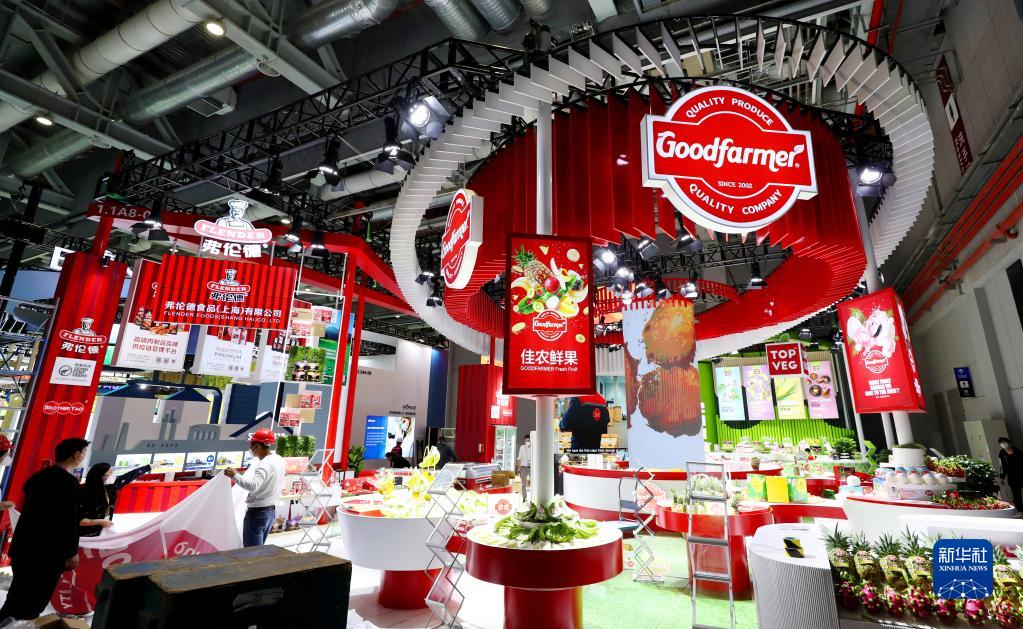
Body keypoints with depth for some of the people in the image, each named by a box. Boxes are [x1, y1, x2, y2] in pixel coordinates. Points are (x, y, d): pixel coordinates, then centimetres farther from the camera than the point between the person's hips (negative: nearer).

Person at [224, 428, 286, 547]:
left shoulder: (265, 464, -23)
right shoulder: (279, 460, 6)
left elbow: (253, 485, -36)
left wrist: (235, 475, -30)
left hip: (257, 512, -9)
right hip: (271, 510, 9)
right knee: (259, 548, 19)